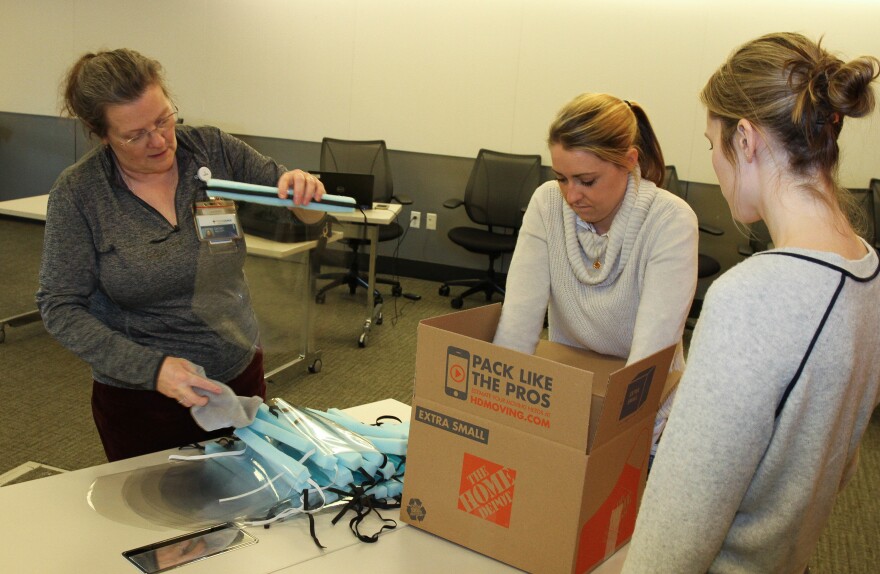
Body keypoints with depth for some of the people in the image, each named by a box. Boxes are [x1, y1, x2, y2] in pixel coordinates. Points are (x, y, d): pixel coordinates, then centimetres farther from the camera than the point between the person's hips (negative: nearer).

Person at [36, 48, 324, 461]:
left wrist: (304, 189, -26)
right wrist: (149, 368, -23)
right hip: (140, 402, -2)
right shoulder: (77, 194, -13)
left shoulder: (212, 149, -7)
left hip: (240, 377, 3)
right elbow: (60, 308, -10)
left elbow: (291, 203, 0)